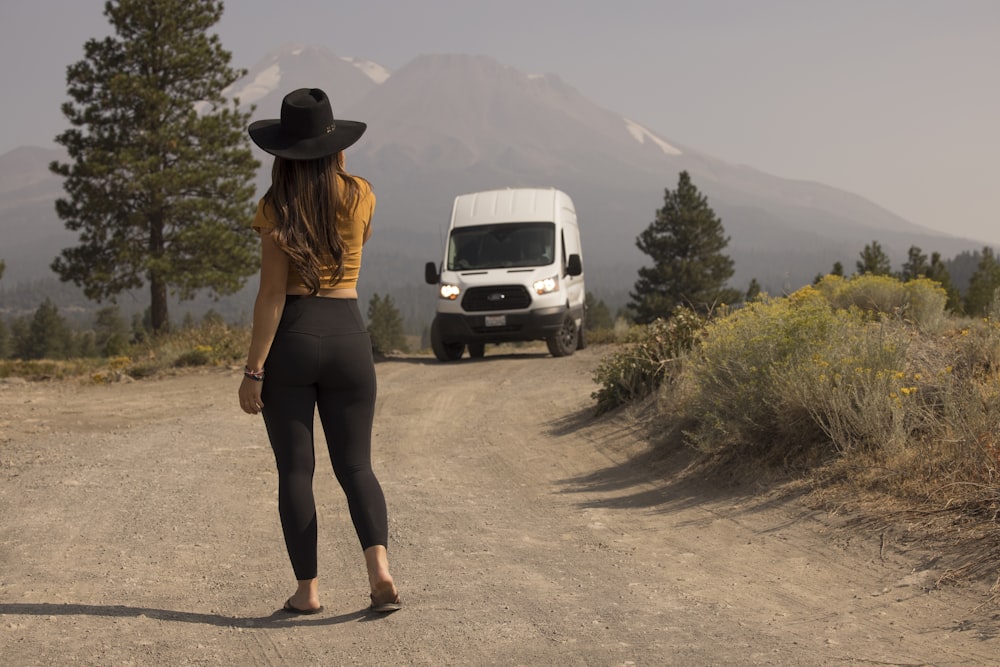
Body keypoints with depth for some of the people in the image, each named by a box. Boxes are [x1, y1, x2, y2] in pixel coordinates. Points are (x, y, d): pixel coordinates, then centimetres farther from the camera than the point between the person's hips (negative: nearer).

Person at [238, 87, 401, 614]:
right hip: (347, 337, 2)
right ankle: (379, 567, -12)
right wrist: (337, 172, 14)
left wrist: (253, 370, -9)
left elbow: (272, 294, -12)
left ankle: (307, 590, 6)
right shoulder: (360, 195, 1)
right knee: (355, 466, 9)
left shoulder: (276, 207, -7)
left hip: (290, 339, -2)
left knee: (295, 470, 5)